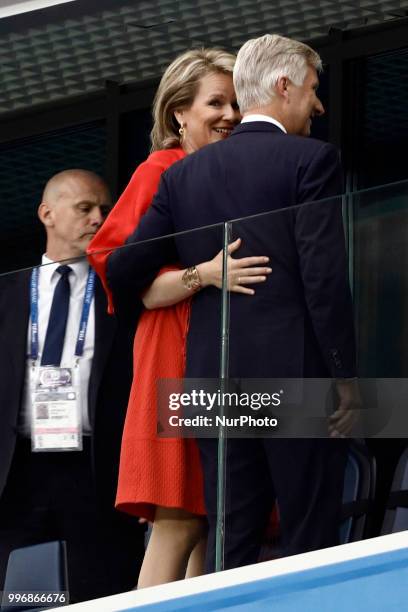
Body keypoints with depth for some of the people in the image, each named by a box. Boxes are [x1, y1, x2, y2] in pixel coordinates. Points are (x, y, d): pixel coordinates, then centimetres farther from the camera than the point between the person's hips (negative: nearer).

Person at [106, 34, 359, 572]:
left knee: (229, 547, 5)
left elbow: (124, 270, 9)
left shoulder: (185, 174, 11)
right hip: (297, 377, -5)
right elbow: (326, 278, -11)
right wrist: (345, 377, -6)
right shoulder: (312, 160, -4)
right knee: (311, 547, -1)